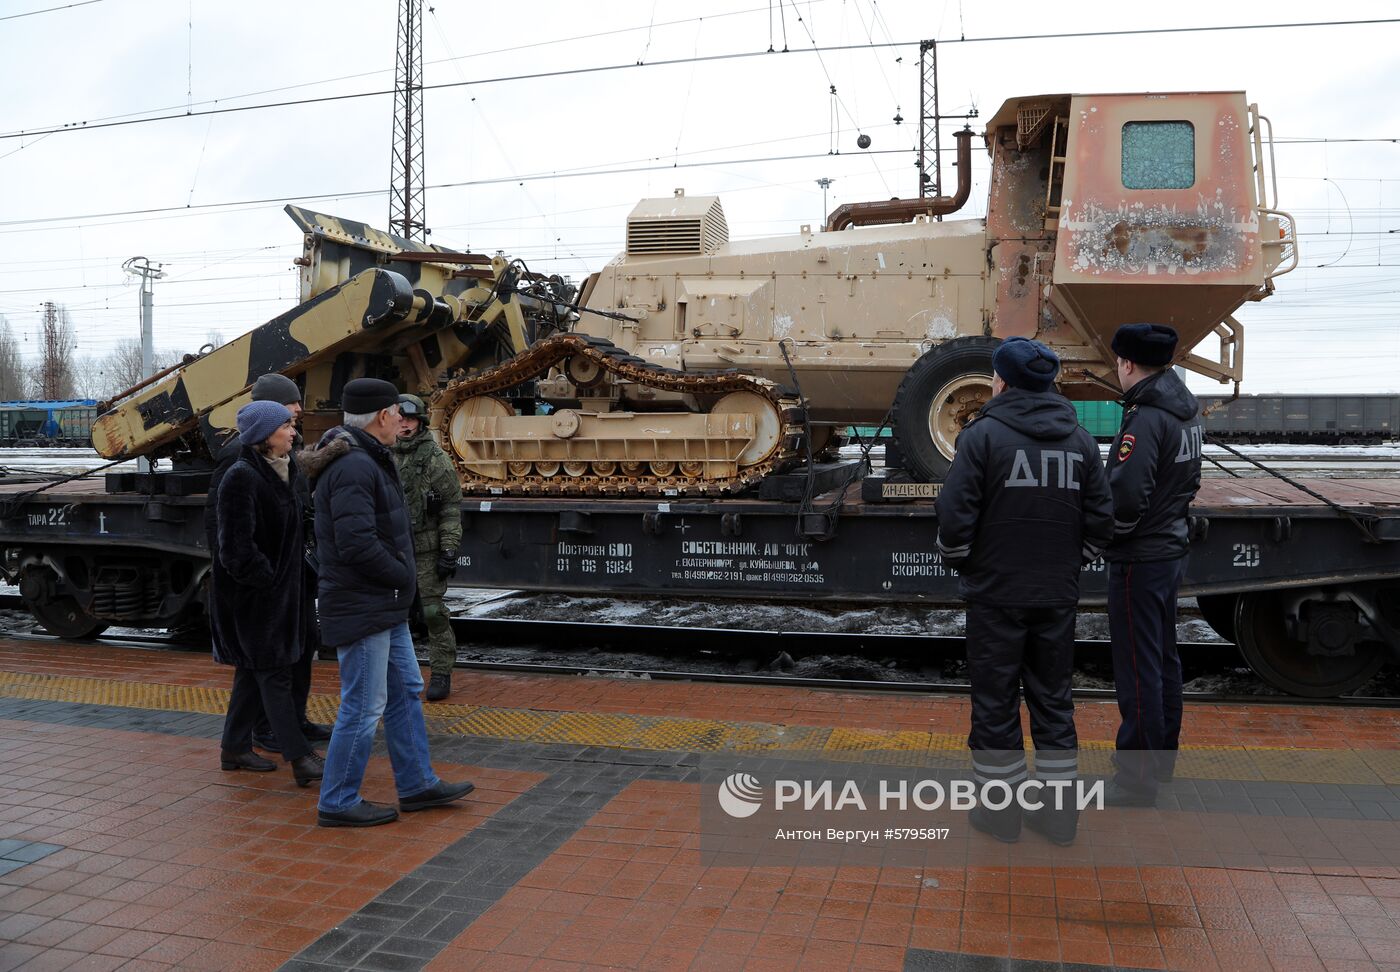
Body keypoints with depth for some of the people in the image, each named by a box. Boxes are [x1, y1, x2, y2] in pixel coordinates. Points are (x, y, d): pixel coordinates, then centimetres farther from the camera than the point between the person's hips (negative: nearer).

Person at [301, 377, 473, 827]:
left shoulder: (366, 461, 14)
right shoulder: (354, 468, -21)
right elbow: (357, 544, -28)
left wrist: (401, 578, 8)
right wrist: (403, 576, -14)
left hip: (384, 607, 11)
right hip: (360, 609, -11)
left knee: (405, 691, 17)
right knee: (363, 707, -1)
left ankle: (417, 784, 28)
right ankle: (338, 803, 13)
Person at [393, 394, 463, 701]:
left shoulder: (435, 459, -6)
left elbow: (452, 506, -8)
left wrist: (449, 549, -13)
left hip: (426, 548, -5)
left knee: (432, 610, -3)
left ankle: (441, 673, 7)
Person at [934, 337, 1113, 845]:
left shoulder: (984, 434, -11)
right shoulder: (1080, 440, 5)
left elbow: (955, 516, -14)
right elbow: (1100, 519, 5)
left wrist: (959, 563, 3)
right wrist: (1070, 565, 16)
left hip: (996, 595, -5)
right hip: (1057, 596, 5)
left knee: (996, 702, 7)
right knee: (1053, 699, 15)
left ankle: (1000, 810, 17)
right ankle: (1059, 811, 23)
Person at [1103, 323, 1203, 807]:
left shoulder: (1146, 418, -21)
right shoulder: (1186, 410, 7)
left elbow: (1126, 496, -26)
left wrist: (1109, 532, -8)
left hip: (1139, 559, -9)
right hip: (1171, 549, 9)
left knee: (1138, 668, -1)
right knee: (1164, 658, 19)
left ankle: (1137, 780, 8)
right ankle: (1163, 756, 32)